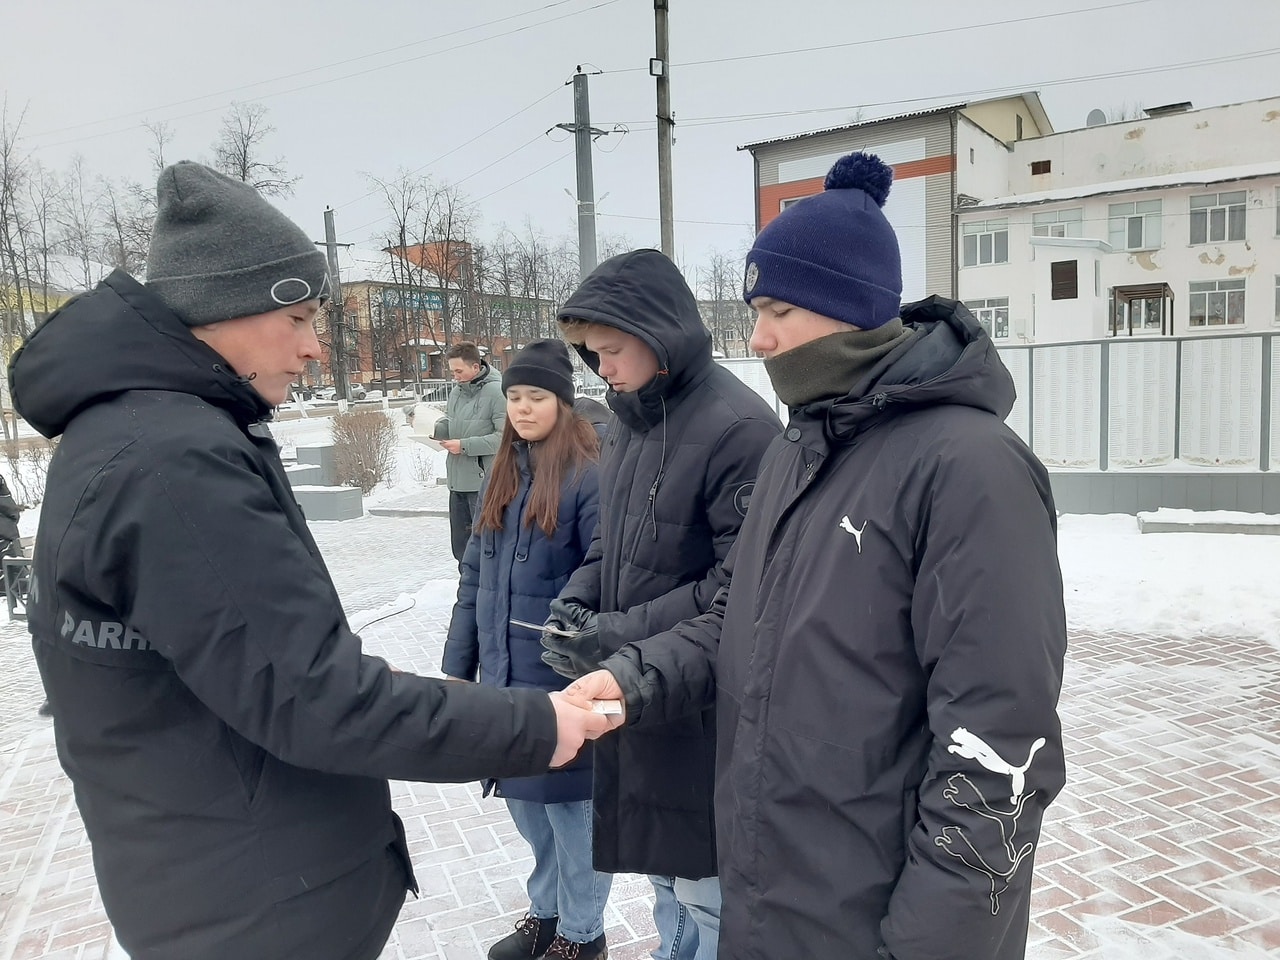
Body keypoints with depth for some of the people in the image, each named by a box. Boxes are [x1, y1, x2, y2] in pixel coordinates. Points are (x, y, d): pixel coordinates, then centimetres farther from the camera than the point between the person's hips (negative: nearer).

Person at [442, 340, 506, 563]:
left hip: (484, 480, -8)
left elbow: (505, 436, -18)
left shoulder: (496, 391, -13)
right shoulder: (456, 390, 10)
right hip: (457, 480, 8)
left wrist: (464, 445, -17)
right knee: (460, 546, 16)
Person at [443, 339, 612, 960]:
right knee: (523, 798, 19)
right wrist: (458, 664, 11)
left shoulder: (588, 477, -14)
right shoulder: (502, 474, 8)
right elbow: (474, 576, 10)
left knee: (568, 800, 9)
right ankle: (546, 910, 41)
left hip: (562, 677, -7)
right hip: (503, 673, 7)